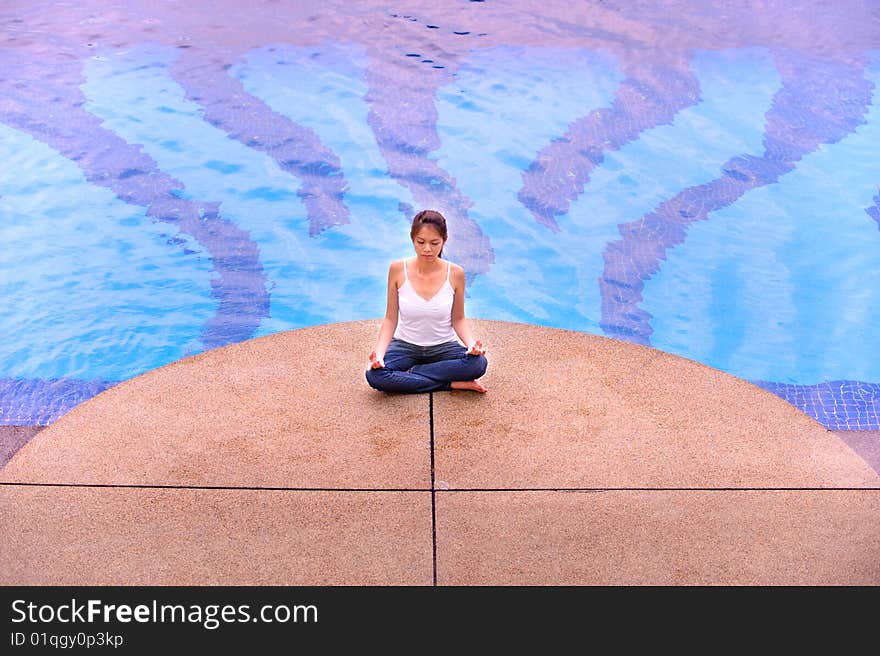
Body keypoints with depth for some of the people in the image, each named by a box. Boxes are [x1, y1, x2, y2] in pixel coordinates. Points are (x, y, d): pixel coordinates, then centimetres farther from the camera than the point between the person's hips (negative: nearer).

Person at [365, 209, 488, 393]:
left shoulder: (455, 273, -14)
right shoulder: (398, 269, -14)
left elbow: (458, 319, -2)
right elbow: (390, 318, -7)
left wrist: (471, 343, -22)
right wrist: (379, 352, -23)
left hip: (443, 347, 0)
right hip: (406, 345, 0)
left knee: (478, 363, -31)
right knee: (374, 375, -31)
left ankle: (411, 373, -15)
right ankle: (452, 384, -21)